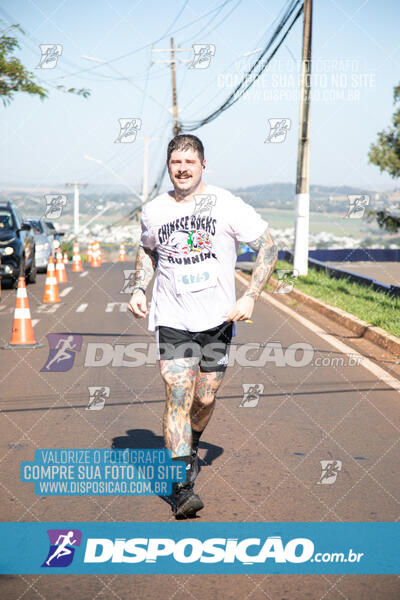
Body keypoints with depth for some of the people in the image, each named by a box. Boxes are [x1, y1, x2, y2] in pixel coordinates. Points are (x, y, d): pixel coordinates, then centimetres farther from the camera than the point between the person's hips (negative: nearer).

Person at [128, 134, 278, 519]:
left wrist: (250, 297, -9)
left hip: (218, 318, 0)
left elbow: (267, 248, 0)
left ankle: (190, 447, 41)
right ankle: (182, 486, -12)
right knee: (178, 396, -12)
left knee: (205, 398, 8)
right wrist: (139, 288, 9)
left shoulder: (227, 206, -5)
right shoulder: (154, 211, 5)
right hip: (171, 319, 0)